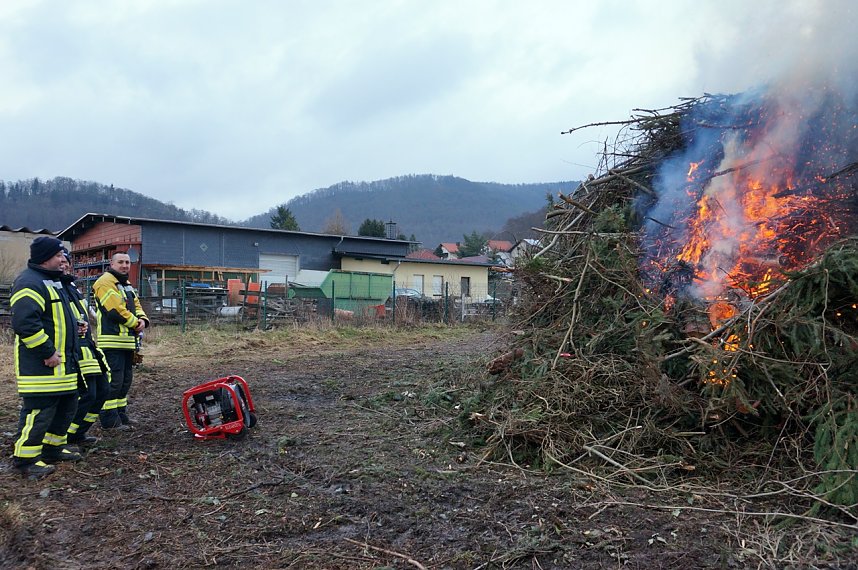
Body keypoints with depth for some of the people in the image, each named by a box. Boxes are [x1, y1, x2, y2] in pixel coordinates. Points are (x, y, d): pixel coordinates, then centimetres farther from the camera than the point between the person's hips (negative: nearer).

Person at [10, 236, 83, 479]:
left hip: (61, 363, 11)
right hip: (40, 365, -11)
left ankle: (53, 449, 30)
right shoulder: (30, 283, -17)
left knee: (66, 406, 17)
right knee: (39, 411, -6)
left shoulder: (51, 281, 18)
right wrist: (47, 352, -22)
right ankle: (25, 459, 6)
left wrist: (75, 324, 14)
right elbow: (24, 323, -26)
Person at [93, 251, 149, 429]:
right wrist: (135, 323, -9)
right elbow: (115, 310, -20)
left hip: (127, 341, 10)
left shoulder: (127, 285, 21)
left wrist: (143, 320, -4)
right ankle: (110, 420, -3)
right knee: (113, 381, -8)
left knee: (125, 380, 16)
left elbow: (137, 306, 18)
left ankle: (120, 414, 26)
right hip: (112, 340, -10)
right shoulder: (106, 282, -10)